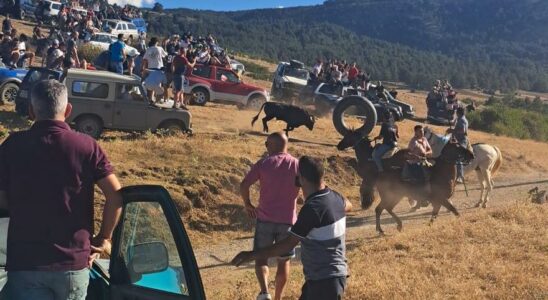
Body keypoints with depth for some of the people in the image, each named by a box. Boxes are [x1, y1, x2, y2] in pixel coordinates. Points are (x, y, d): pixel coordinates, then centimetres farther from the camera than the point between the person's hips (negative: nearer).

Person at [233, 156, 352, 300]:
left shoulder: (312, 208, -25)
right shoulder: (334, 197, 2)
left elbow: (288, 244, -22)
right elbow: (348, 205, 28)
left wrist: (252, 254, -17)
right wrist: (325, 187, 41)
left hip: (324, 281, -10)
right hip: (332, 277, 10)